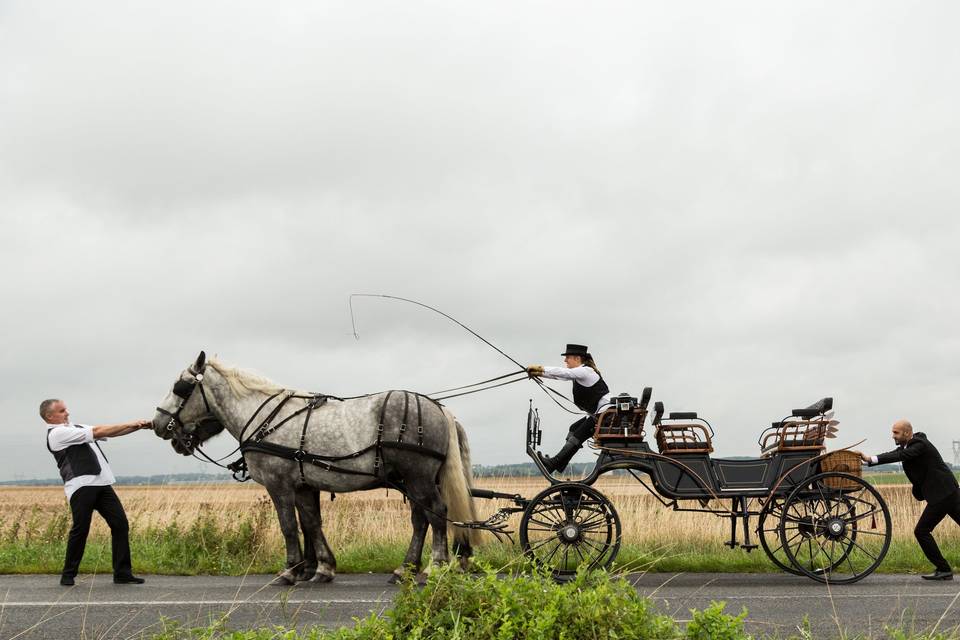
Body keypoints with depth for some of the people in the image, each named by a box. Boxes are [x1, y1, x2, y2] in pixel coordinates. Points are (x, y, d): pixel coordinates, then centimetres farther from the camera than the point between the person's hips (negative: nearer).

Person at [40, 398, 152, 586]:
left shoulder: (75, 428, 24)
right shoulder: (57, 433, -4)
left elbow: (110, 433, 18)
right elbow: (97, 432, -8)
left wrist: (139, 426, 5)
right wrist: (130, 424, -3)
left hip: (101, 483, 8)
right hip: (81, 486, -8)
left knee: (120, 524, 1)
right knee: (80, 529, -5)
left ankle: (123, 573, 3)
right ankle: (68, 575, 11)